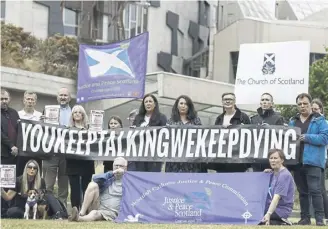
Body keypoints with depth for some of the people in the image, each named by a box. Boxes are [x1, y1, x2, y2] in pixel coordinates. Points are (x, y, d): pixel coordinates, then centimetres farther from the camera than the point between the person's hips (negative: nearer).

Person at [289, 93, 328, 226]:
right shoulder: (293, 122, 17)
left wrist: (307, 137, -16)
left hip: (313, 161, -5)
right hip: (297, 161, 5)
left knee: (315, 190, -11)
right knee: (302, 191, 10)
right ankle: (305, 218, 15)